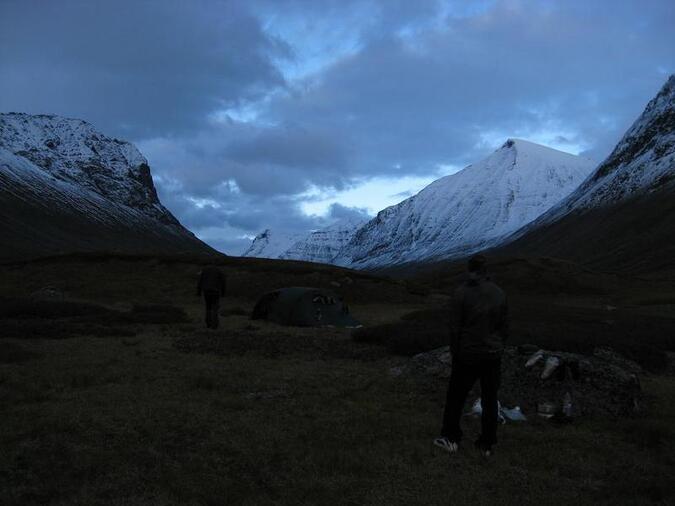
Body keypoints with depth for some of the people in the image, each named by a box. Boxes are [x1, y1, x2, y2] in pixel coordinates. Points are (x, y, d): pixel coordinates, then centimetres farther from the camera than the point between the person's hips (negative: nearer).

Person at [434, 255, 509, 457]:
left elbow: (455, 328, -12)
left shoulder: (461, 293, -13)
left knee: (456, 395, 14)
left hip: (467, 355, -3)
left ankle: (450, 438, 22)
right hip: (492, 355, 3)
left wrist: (454, 353, 1)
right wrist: (497, 349, 14)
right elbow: (504, 327, 1)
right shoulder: (499, 293, -3)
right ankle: (487, 444, 20)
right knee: (490, 399, 13)